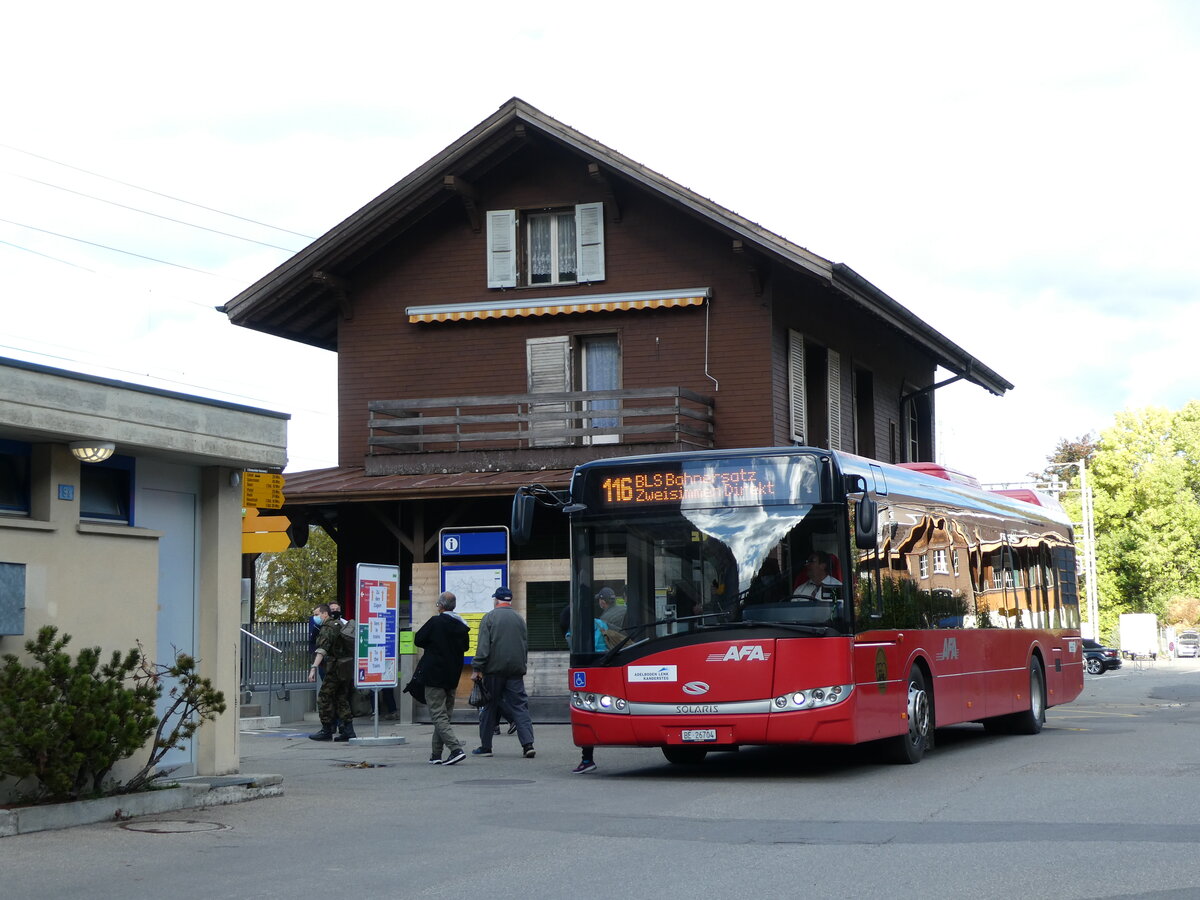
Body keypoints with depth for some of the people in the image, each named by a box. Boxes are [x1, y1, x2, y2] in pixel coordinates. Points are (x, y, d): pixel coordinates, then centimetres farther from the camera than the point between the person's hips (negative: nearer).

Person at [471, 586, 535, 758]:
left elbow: (483, 646, -10)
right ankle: (528, 743, -11)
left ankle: (485, 746, 10)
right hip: (516, 670, 3)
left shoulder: (489, 618, -4)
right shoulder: (519, 619, 10)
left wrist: (477, 669, -9)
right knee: (520, 706, 1)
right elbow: (526, 645, 14)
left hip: (494, 669, -3)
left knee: (490, 707, 5)